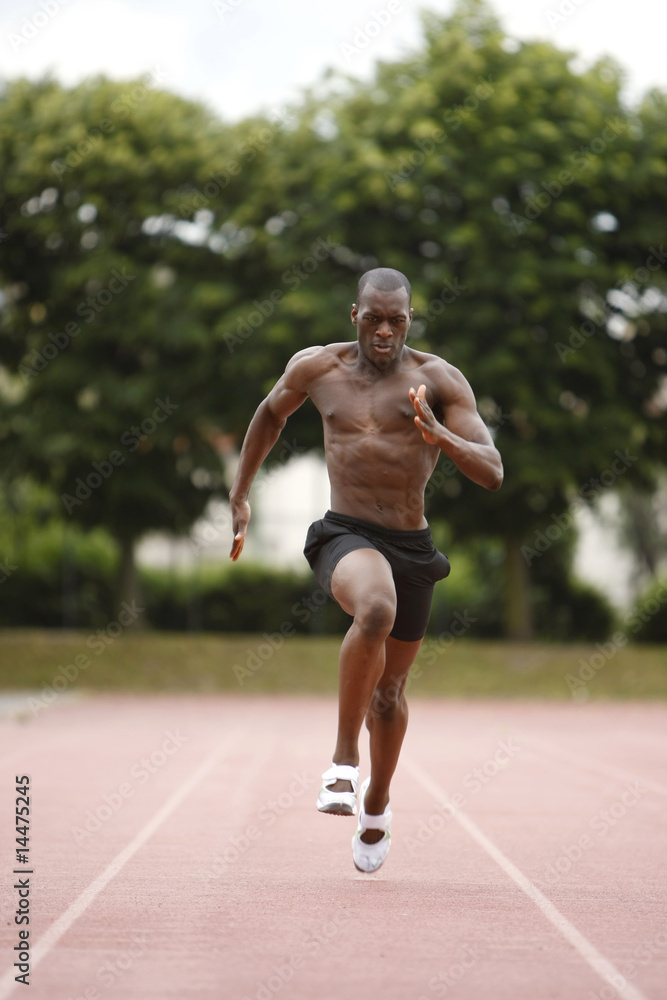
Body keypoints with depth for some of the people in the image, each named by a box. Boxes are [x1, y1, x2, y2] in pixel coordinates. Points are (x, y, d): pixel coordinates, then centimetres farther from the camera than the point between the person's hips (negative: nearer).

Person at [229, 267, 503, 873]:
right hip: (345, 535, -2)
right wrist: (239, 495, 26)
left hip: (412, 548, 2)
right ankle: (344, 759, -22)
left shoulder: (439, 379, -4)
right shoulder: (316, 368, 2)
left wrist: (441, 438, -28)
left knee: (391, 689, 15)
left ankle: (377, 805, 43)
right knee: (376, 611, -37)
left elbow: (492, 474, -10)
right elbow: (272, 414, 23)